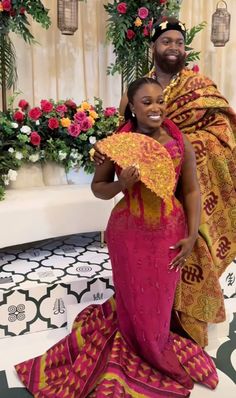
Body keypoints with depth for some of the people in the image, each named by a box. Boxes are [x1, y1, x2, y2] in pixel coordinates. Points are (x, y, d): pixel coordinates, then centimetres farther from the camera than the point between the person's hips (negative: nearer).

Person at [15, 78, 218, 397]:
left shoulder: (179, 141, -5)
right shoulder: (118, 143, -9)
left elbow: (192, 190, -1)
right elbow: (97, 187, 0)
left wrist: (192, 235, -5)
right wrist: (121, 184, -20)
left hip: (169, 233, 2)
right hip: (129, 233, -1)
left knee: (161, 301, 17)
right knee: (134, 301, 14)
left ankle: (156, 351, 46)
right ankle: (138, 356, 41)